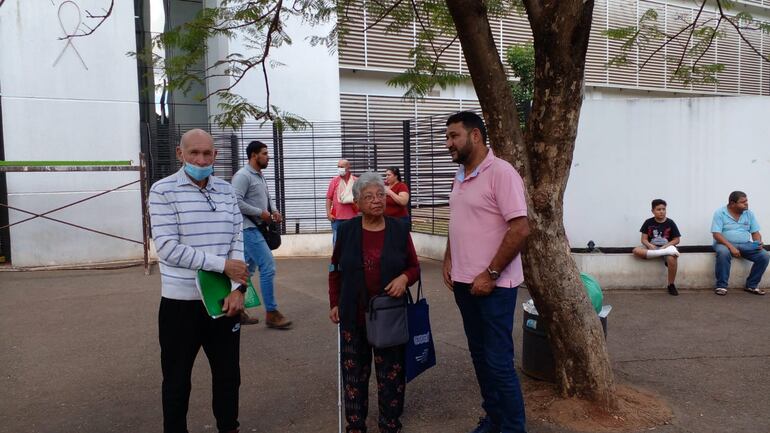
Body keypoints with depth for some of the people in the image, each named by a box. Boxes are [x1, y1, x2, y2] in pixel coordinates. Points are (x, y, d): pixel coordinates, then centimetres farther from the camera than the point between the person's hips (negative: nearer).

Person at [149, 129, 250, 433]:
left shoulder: (226, 191, 5)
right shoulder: (163, 191, -8)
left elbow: (237, 241, 4)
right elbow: (168, 248, -17)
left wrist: (238, 288, -8)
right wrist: (222, 264, -17)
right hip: (181, 302, -4)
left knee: (228, 373, 17)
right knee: (177, 379, 12)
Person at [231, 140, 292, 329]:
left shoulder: (260, 176, 16)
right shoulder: (243, 176, -14)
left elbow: (268, 197, 26)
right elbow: (236, 202, -23)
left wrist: (274, 210, 5)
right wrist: (261, 213, -19)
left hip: (256, 228, 10)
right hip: (248, 228, -10)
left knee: (247, 269, 13)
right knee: (268, 267, -10)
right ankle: (271, 313, -3)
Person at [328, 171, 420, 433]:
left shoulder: (399, 229, -2)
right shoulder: (347, 230, -1)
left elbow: (414, 267, 5)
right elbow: (336, 269, 8)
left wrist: (405, 278, -17)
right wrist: (334, 303, 4)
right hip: (353, 314, 1)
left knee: (391, 371, 9)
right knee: (354, 371, 11)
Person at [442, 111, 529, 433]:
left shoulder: (501, 173, -15)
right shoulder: (460, 176, 11)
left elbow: (520, 230, -20)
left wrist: (490, 275, -19)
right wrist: (448, 260, 8)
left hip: (493, 285, -8)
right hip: (463, 282, 8)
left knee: (498, 361, -1)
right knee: (480, 355, 16)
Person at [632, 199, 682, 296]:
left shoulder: (670, 223, 0)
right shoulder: (648, 222, 2)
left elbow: (676, 240, 0)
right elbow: (644, 239, 0)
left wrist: (664, 247, -14)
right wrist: (651, 246, -20)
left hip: (667, 247, -1)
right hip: (651, 248, 2)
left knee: (672, 258, -36)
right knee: (636, 251, -28)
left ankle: (671, 285, -15)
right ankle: (664, 253, -33)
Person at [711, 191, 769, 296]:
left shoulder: (749, 213, 7)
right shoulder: (720, 213, -8)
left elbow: (755, 232, 10)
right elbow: (716, 234, -15)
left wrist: (759, 243, -13)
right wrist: (731, 247, -27)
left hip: (745, 244, 5)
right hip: (725, 244, -5)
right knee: (723, 253, -39)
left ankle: (751, 285, -1)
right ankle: (721, 286, -23)